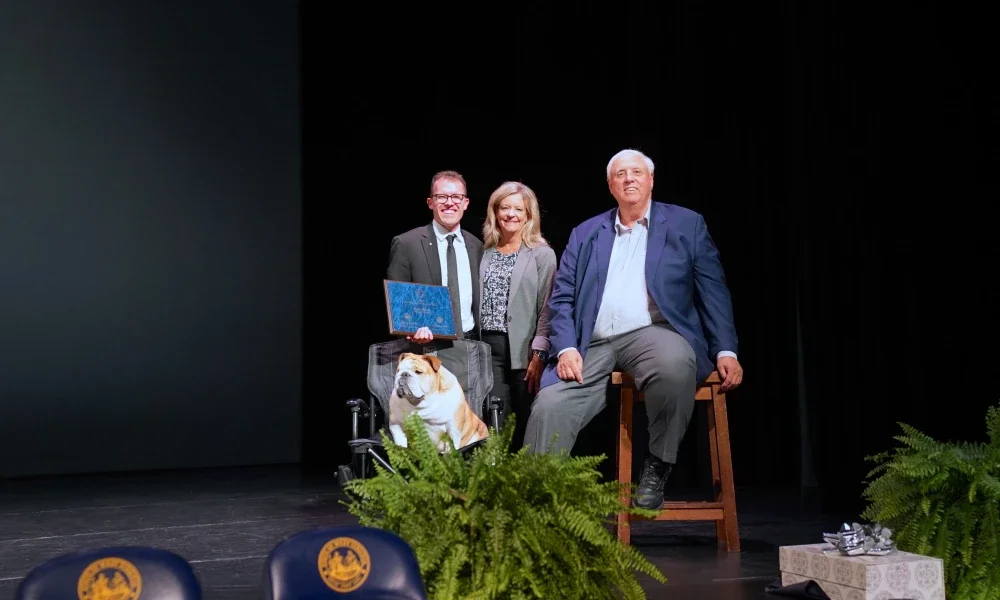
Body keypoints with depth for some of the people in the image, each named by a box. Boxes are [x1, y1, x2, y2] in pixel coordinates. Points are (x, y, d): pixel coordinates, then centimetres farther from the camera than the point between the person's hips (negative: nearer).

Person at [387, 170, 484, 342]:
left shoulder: (476, 246, 8)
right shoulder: (406, 244, -6)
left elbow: (479, 300, 13)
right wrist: (414, 329, -24)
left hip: (470, 341, 4)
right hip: (427, 344, -4)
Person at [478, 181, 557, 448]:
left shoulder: (542, 254, 1)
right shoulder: (484, 253, 13)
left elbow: (547, 309, -5)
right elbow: (478, 305, 14)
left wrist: (539, 355, -13)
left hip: (523, 350, -3)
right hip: (488, 347, 3)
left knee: (526, 426, 2)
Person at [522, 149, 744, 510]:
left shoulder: (686, 224, 11)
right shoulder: (585, 234, 18)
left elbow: (713, 291, 6)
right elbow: (562, 299, 11)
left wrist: (725, 351, -8)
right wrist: (566, 348, -7)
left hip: (653, 334, -2)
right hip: (594, 346, 2)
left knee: (675, 364, -37)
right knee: (549, 406, -22)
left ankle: (657, 468, -16)